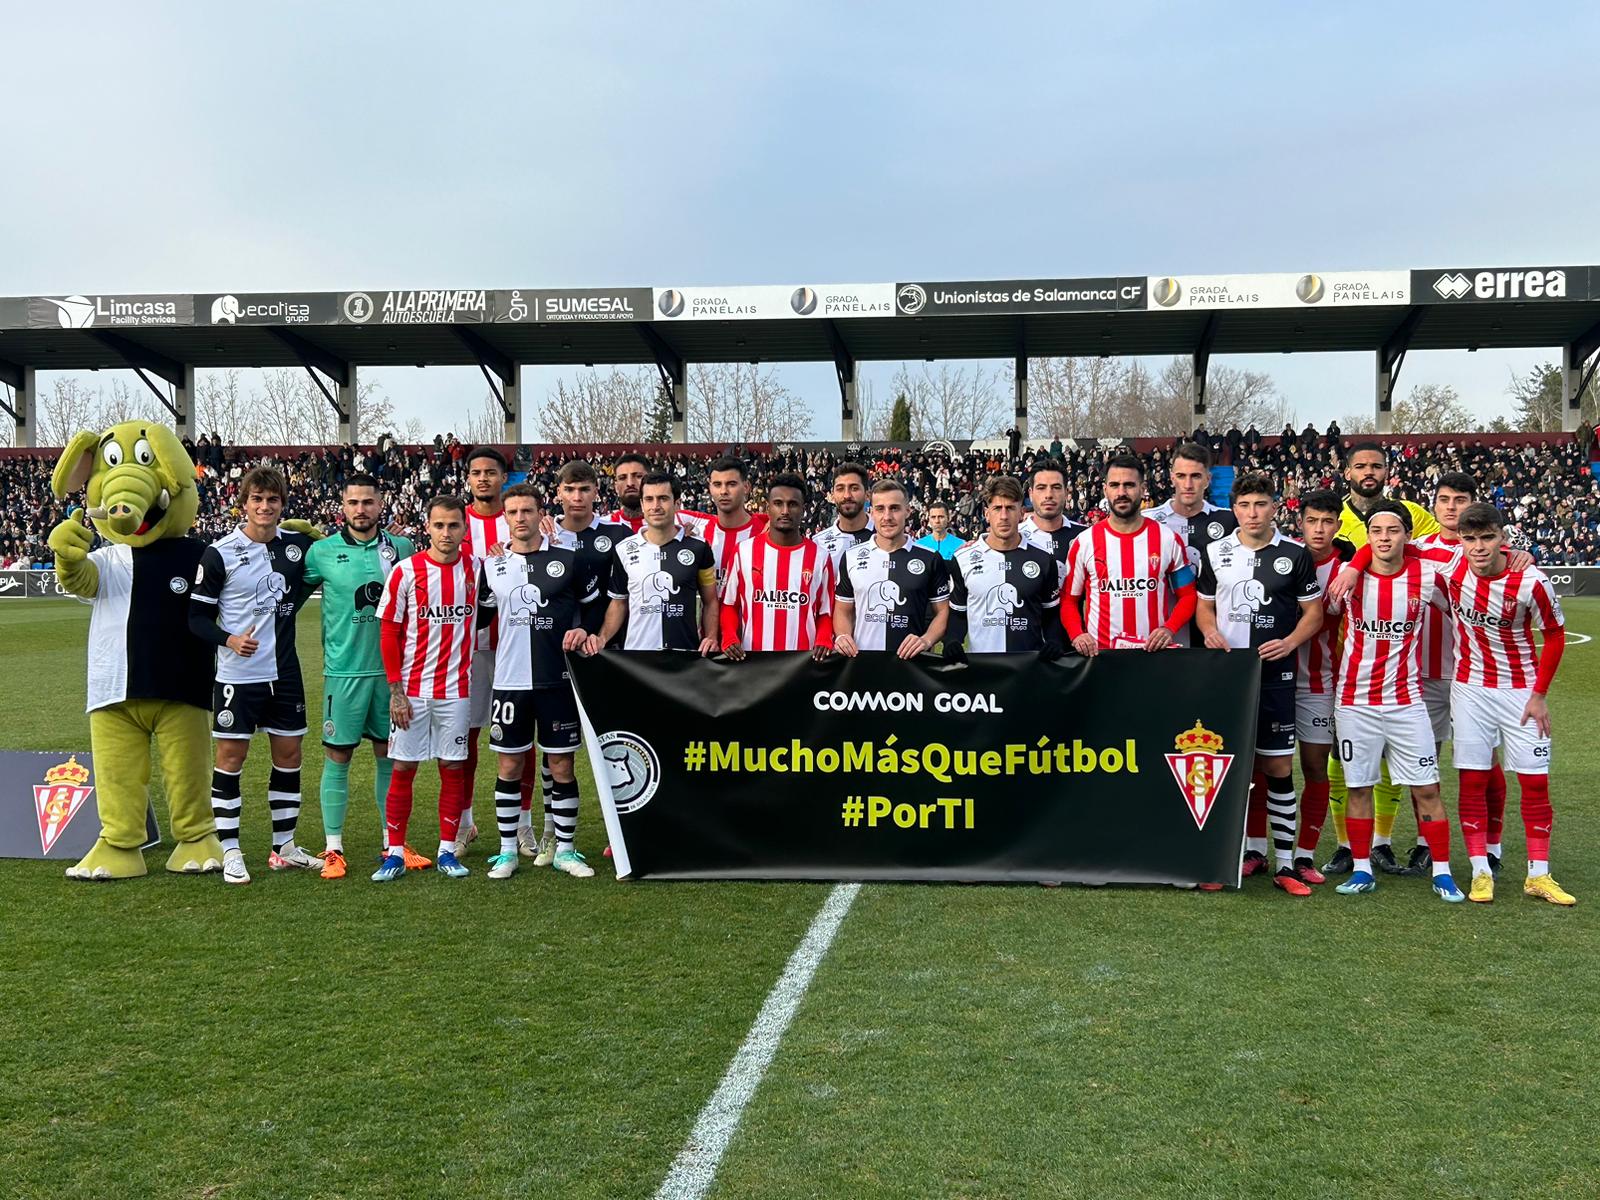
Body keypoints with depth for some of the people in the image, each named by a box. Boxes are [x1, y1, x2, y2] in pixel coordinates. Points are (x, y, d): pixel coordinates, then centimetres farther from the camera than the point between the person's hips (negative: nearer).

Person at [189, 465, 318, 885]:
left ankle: (284, 847, 21)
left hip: (284, 672, 4)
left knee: (289, 754, 9)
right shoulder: (220, 553, -7)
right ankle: (230, 852, 11)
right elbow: (198, 616, -5)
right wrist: (230, 639, -22)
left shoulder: (298, 545, 3)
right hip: (237, 674, -4)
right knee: (231, 757, 1)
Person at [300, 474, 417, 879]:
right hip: (344, 669, -2)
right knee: (337, 757, 2)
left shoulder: (401, 548, 4)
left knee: (390, 755, 10)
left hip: (392, 668, 2)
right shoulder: (322, 551, -1)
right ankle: (333, 849, 12)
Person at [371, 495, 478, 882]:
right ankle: (394, 855, 11)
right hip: (412, 690, -2)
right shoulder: (406, 571, -6)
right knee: (403, 768, 2)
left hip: (456, 688, 2)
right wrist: (396, 690, -7)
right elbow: (389, 633, -4)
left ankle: (447, 852, 16)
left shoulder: (477, 569, 1)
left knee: (453, 767, 6)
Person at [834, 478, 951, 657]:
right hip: (862, 660, 2)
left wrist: (927, 640, -7)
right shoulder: (851, 557, 11)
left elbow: (943, 611, 10)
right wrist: (842, 636, -2)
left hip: (912, 661, -2)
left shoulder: (930, 559, 7)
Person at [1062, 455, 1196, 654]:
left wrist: (1169, 629, -12)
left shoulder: (1168, 539, 2)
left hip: (1154, 650, 0)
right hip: (1099, 652, 0)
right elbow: (1068, 599, 5)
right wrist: (1077, 634, -13)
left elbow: (1187, 595, 5)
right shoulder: (1084, 542, 0)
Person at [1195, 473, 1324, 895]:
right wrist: (1210, 631, -5)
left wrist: (1290, 642, -11)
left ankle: (1285, 863, 6)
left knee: (1278, 767, -1)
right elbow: (1203, 604, 16)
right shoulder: (1215, 552, 7)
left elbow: (1314, 610, 6)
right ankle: (1253, 849, 20)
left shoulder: (1295, 555, 1)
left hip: (1276, 674, -2)